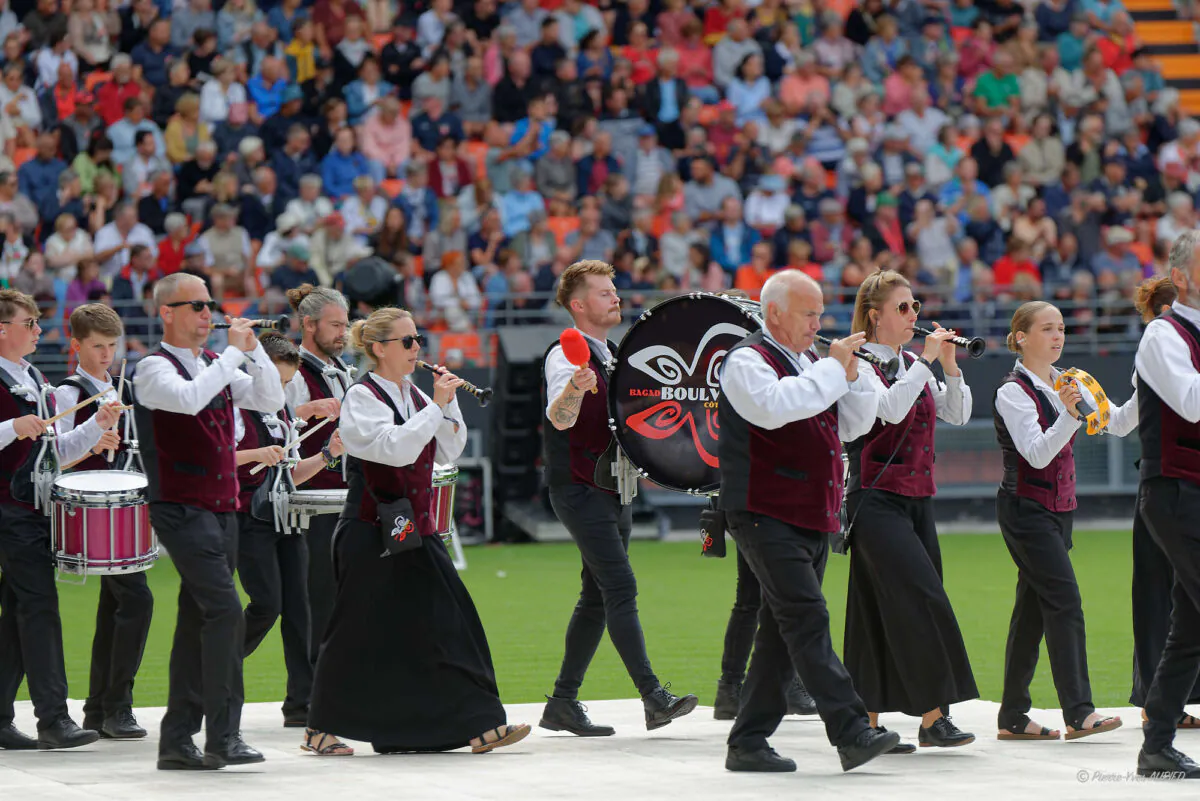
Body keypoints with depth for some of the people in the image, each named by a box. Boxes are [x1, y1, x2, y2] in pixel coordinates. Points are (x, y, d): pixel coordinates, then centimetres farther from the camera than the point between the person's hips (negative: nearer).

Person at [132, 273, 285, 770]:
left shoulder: (217, 366, 16)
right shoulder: (154, 368, -7)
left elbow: (271, 401, 9)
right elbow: (188, 398, -27)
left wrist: (254, 350, -3)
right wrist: (233, 353, -20)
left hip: (221, 509, 8)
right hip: (182, 511, -8)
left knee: (199, 620, 8)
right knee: (224, 609, -18)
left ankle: (177, 742, 11)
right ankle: (223, 737, -18)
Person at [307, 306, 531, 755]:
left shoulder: (413, 395, 13)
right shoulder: (362, 397, -10)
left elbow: (449, 452, 12)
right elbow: (396, 448, -24)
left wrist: (449, 404, -1)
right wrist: (436, 405, -21)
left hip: (414, 530, 7)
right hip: (372, 534, -7)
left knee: (447, 621, -1)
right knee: (360, 633, -1)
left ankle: (478, 726, -3)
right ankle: (322, 728, 12)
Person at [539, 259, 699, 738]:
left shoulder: (612, 357, 16)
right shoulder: (566, 355, -12)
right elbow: (559, 418, -30)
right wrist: (574, 387, -50)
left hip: (613, 491, 9)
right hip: (580, 490, -9)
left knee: (598, 599, 9)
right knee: (621, 589, -17)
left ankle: (562, 703, 14)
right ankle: (653, 698, -24)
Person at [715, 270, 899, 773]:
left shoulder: (809, 363, 21)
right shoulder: (747, 360, -6)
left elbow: (856, 424, 19)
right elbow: (774, 406, -26)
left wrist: (851, 374, 2)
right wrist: (832, 368, -19)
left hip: (813, 518, 9)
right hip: (766, 518, -9)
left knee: (782, 630, 8)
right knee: (807, 620, -16)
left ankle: (748, 742, 12)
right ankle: (852, 732, -24)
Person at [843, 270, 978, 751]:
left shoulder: (914, 366, 15)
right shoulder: (860, 364, -8)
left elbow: (958, 415, 13)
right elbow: (891, 408, -25)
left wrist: (949, 365, 0)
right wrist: (927, 360, -20)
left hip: (917, 498, 8)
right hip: (877, 499, -8)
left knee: (887, 611, 6)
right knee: (921, 599, -16)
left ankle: (870, 723, 9)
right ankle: (932, 716, -17)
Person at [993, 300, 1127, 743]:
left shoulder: (1062, 383, 12)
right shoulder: (1013, 391, -11)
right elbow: (1037, 453, -22)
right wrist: (1067, 412, -34)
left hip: (1057, 507, 8)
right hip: (1026, 507, -8)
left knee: (1033, 607, 8)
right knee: (1064, 601, -16)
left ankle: (1013, 716, 11)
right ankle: (1078, 711, -19)